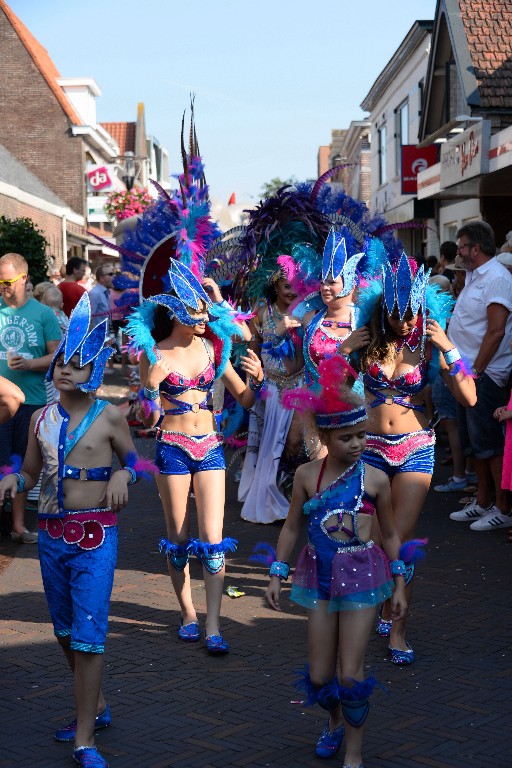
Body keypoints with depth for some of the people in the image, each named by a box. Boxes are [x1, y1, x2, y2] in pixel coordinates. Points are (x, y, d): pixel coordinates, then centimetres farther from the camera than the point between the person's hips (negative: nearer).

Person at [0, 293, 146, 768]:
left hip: (95, 534, -5)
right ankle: (94, 707, 37)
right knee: (65, 631, 16)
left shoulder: (109, 417, -5)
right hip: (51, 533, 5)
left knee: (88, 636, -8)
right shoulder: (42, 418, 5)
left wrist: (123, 474, -15)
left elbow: (131, 458, 7)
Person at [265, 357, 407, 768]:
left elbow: (390, 534, 5)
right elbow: (292, 527, 7)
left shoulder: (375, 479, -6)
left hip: (361, 574, -2)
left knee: (350, 673, -3)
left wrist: (399, 584, 7)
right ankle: (335, 722, 41)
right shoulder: (307, 475, -3)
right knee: (319, 675, 9)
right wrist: (277, 575, 4)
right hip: (319, 575, 2)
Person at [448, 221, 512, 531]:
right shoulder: (474, 276, 16)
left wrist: (476, 371, -19)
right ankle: (483, 503, 23)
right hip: (469, 374, 10)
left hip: (486, 375, -10)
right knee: (475, 442, 14)